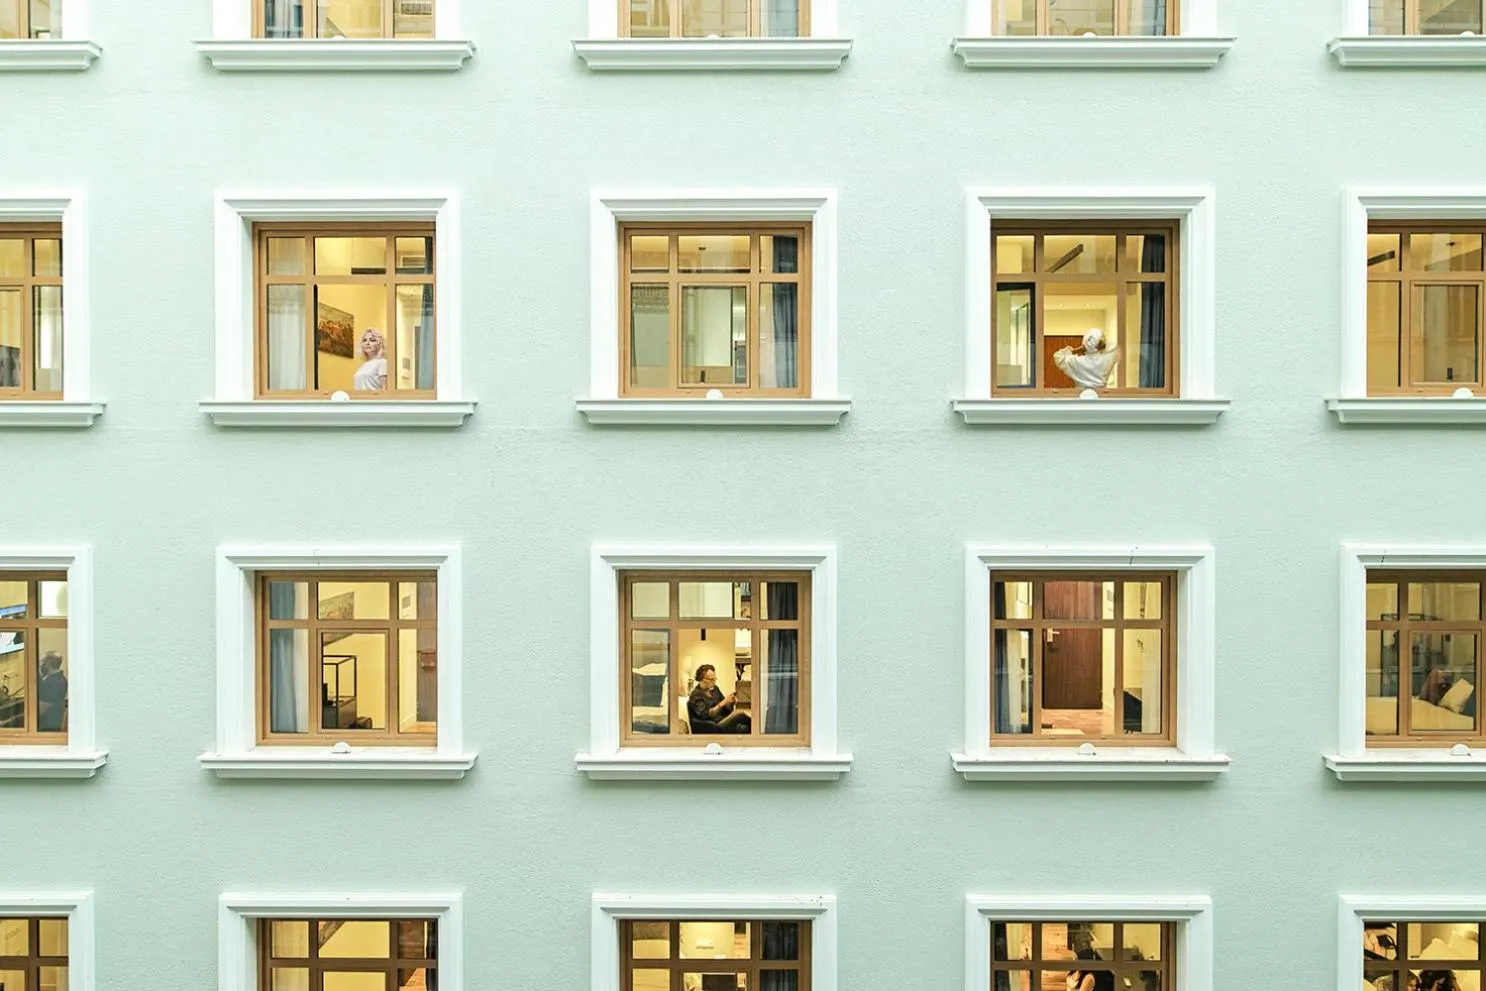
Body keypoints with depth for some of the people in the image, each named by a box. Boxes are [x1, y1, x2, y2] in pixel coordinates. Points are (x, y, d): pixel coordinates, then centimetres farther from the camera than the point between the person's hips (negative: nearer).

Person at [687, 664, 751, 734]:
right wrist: (723, 702, -23)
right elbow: (706, 715, -20)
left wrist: (731, 702, -5)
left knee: (743, 728, -23)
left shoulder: (714, 689, 11)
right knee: (739, 714, -26)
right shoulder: (696, 694, -9)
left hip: (723, 723, 7)